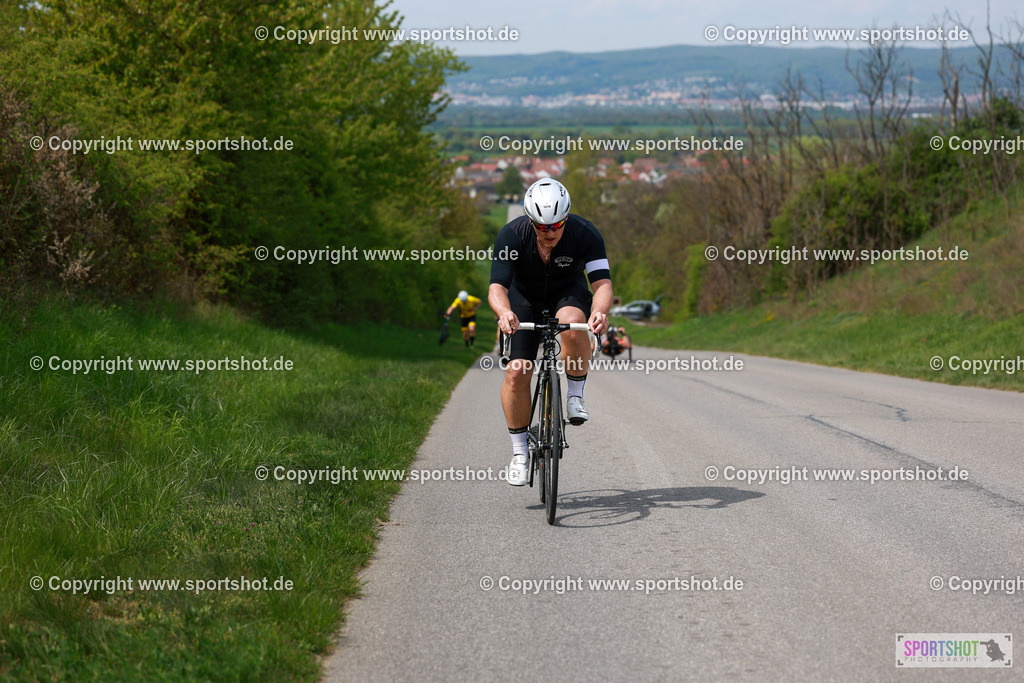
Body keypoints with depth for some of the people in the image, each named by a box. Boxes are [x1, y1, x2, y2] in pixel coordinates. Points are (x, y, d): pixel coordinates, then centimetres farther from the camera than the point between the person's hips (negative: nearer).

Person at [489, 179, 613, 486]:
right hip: (524, 299, 0)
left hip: (569, 294, 0)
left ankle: (575, 394, -13)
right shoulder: (512, 235, -27)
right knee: (517, 371, -15)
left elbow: (602, 282, -34)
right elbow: (497, 287, -34)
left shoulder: (584, 233, -27)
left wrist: (600, 311, -56)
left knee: (572, 324, -36)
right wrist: (504, 312, -57)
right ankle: (519, 451, 0)